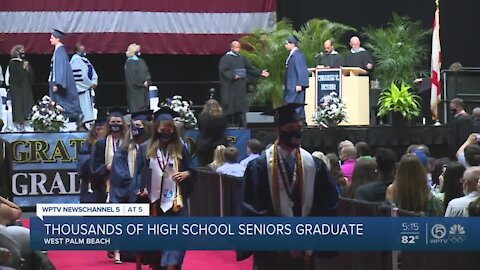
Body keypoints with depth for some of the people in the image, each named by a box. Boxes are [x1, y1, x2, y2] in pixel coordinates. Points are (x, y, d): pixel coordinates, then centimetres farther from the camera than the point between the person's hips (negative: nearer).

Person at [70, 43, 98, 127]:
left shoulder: (84, 59, 16)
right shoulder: (76, 60, -11)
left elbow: (92, 72, 14)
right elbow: (80, 76, -18)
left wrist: (94, 82, -2)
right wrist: (90, 84, -12)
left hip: (88, 87, 9)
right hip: (81, 88, -9)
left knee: (88, 107, 8)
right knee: (83, 107, -10)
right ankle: (82, 125, -10)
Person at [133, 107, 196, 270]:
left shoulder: (180, 149, 5)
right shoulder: (145, 149, 4)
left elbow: (192, 170, 10)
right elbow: (138, 173, 5)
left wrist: (186, 173, -12)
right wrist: (141, 188, -12)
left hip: (176, 201, -1)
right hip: (154, 201, 1)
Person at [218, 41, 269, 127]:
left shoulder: (241, 58, 15)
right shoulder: (226, 58, -6)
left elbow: (250, 68, 19)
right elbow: (222, 70, -15)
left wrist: (260, 73, 9)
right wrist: (232, 76, -25)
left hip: (240, 88, 6)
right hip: (230, 88, -6)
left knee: (241, 107, 4)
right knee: (231, 107, -5)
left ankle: (242, 126, 6)